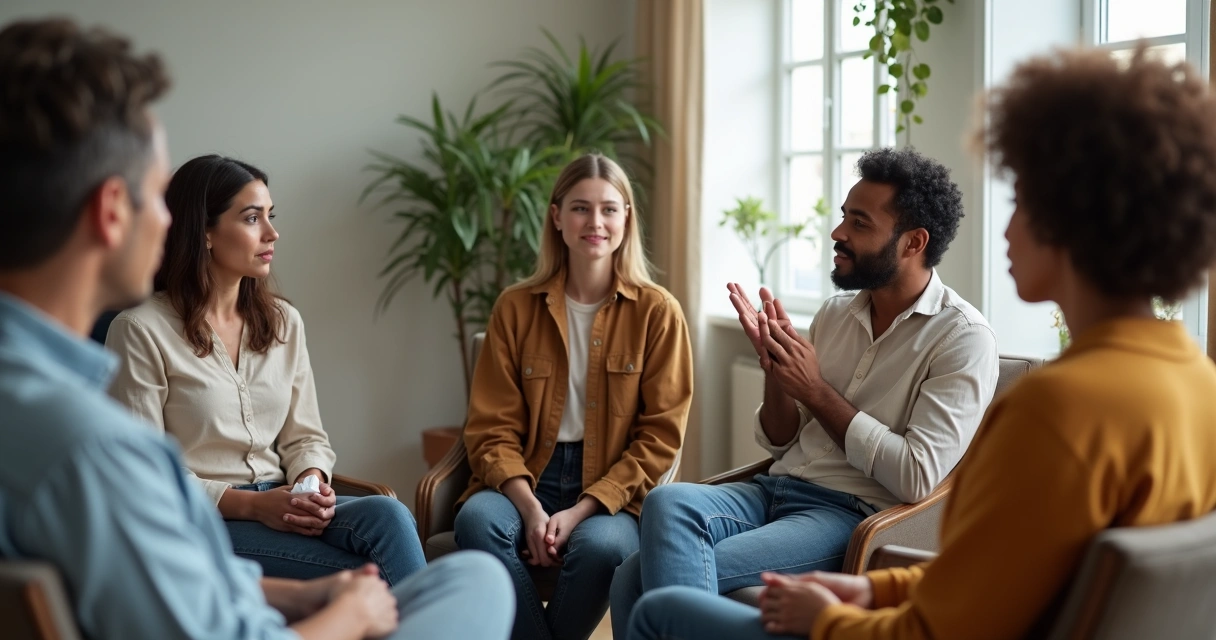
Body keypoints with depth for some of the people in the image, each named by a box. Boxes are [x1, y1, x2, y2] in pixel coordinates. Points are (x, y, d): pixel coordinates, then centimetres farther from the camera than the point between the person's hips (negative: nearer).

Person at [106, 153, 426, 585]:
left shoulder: (284, 322, 14)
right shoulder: (142, 330, -5)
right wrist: (250, 505, -17)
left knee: (387, 514, -29)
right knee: (376, 574, -29)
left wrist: (312, 483, -8)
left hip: (280, 507, 6)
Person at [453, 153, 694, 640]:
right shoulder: (516, 307, 6)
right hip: (527, 479, 2)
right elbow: (492, 429, 3)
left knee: (599, 545, -34)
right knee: (477, 520, -31)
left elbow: (660, 436, -2)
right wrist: (529, 506, -16)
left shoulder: (657, 312, 1)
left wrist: (581, 510, -14)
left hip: (614, 490, -1)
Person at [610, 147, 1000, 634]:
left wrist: (816, 391, -11)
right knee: (667, 501, -26)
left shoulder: (963, 337, -6)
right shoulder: (835, 313, 14)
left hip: (853, 513, -6)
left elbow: (917, 476, -15)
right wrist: (774, 368, -1)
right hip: (776, 487, 7)